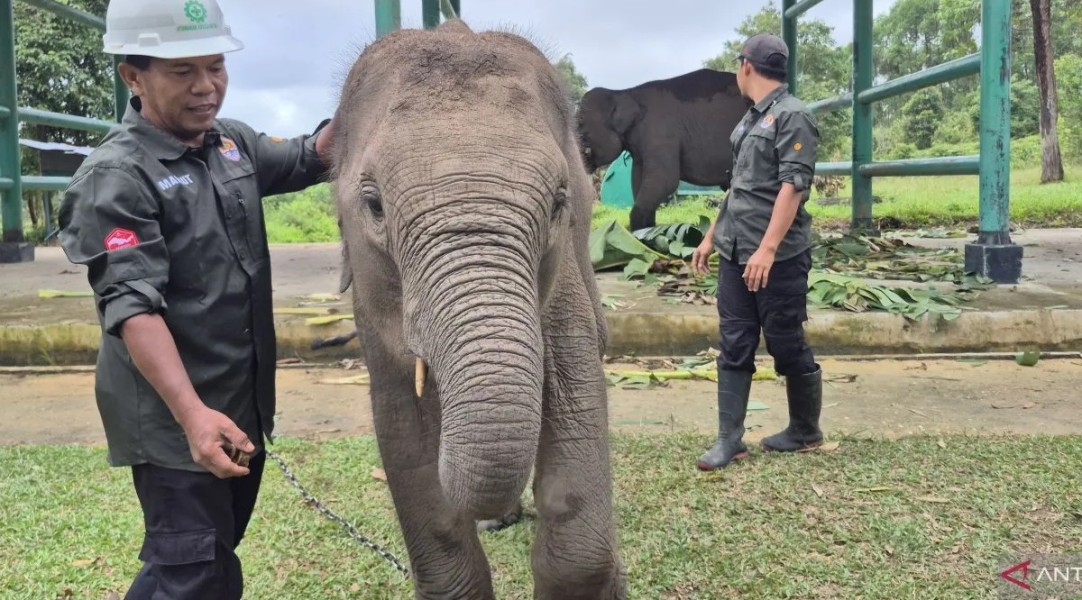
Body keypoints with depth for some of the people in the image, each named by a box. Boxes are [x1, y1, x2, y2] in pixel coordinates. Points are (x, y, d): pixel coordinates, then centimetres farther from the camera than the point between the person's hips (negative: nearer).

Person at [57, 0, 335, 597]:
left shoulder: (233, 142, 5)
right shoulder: (116, 177, -17)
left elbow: (306, 160, 19)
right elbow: (132, 305, -25)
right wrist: (192, 413, -37)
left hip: (242, 403, 8)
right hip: (171, 415, -8)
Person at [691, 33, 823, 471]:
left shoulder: (792, 117, -10)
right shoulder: (750, 119, 17)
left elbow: (793, 187, -19)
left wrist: (767, 249, -25)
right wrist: (711, 236, 22)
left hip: (777, 258, -8)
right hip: (735, 255, 8)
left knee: (788, 347, 4)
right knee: (734, 347, 5)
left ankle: (805, 431, 23)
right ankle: (729, 439, 9)